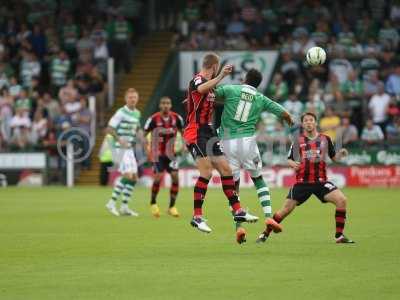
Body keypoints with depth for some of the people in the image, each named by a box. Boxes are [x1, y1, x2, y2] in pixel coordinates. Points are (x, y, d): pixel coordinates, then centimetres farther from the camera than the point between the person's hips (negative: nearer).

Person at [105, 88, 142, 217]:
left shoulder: (137, 113, 11)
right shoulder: (121, 112, -12)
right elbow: (109, 129, -14)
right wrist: (119, 139, -25)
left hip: (130, 148, 9)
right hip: (122, 148, -9)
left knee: (134, 178, 7)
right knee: (127, 175, -19)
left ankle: (124, 207, 13)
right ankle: (112, 203, -12)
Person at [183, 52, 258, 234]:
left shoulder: (209, 84, 17)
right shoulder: (197, 80, -14)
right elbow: (201, 89, -40)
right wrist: (221, 76, -48)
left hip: (208, 134, 10)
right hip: (196, 134, -10)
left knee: (225, 169, 6)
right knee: (206, 172, -17)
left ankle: (237, 211, 11)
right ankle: (197, 217, -12)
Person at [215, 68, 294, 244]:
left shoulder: (231, 89, 3)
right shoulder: (261, 99, 10)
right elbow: (284, 114, 16)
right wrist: (289, 120, 39)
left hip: (227, 142, -1)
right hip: (247, 140, 1)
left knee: (234, 186, 7)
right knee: (258, 179, 19)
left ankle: (238, 227, -4)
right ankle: (268, 216, 4)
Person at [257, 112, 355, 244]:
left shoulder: (325, 139, 7)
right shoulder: (298, 140, 5)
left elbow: (333, 157, 14)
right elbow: (289, 159, 11)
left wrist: (340, 154, -8)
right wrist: (293, 164, -12)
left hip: (320, 181, 0)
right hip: (302, 182, 0)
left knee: (341, 200, -18)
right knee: (286, 209, -2)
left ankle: (339, 236, -8)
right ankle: (265, 233, 17)